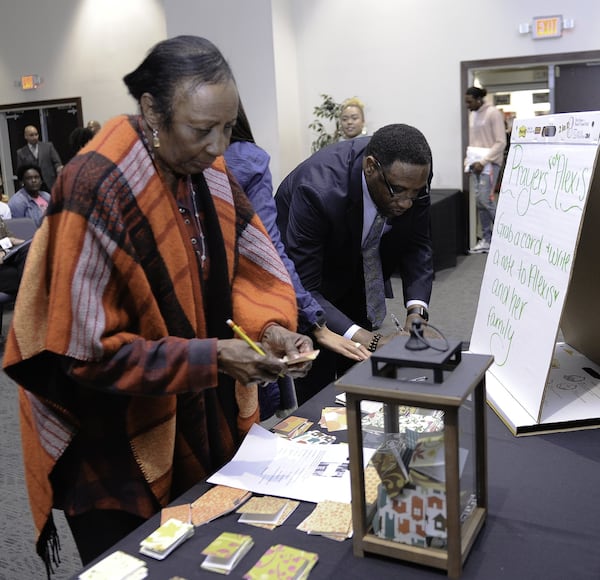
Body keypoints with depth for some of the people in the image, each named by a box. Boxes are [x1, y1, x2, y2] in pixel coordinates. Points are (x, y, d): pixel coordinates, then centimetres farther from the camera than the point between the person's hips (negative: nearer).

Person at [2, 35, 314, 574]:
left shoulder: (209, 173, -3)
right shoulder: (95, 193, -26)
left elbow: (245, 264, 5)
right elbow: (84, 351, -24)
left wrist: (270, 327, -15)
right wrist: (211, 358, -26)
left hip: (205, 425, 7)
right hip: (119, 449, -6)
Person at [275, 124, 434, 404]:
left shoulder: (411, 176, -23)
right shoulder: (318, 190, -39)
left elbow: (417, 244, -9)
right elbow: (302, 290, -36)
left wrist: (417, 309, -25)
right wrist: (367, 339, -46)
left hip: (358, 271, 5)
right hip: (306, 276, -5)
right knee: (318, 393, -5)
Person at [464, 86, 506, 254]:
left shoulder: (493, 113, -8)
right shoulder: (472, 115, 15)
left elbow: (501, 142, -13)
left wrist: (483, 162, -18)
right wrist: (468, 160, 6)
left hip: (489, 162, -7)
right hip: (476, 163, 7)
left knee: (485, 199, -13)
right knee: (479, 201, 4)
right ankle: (487, 239, 10)